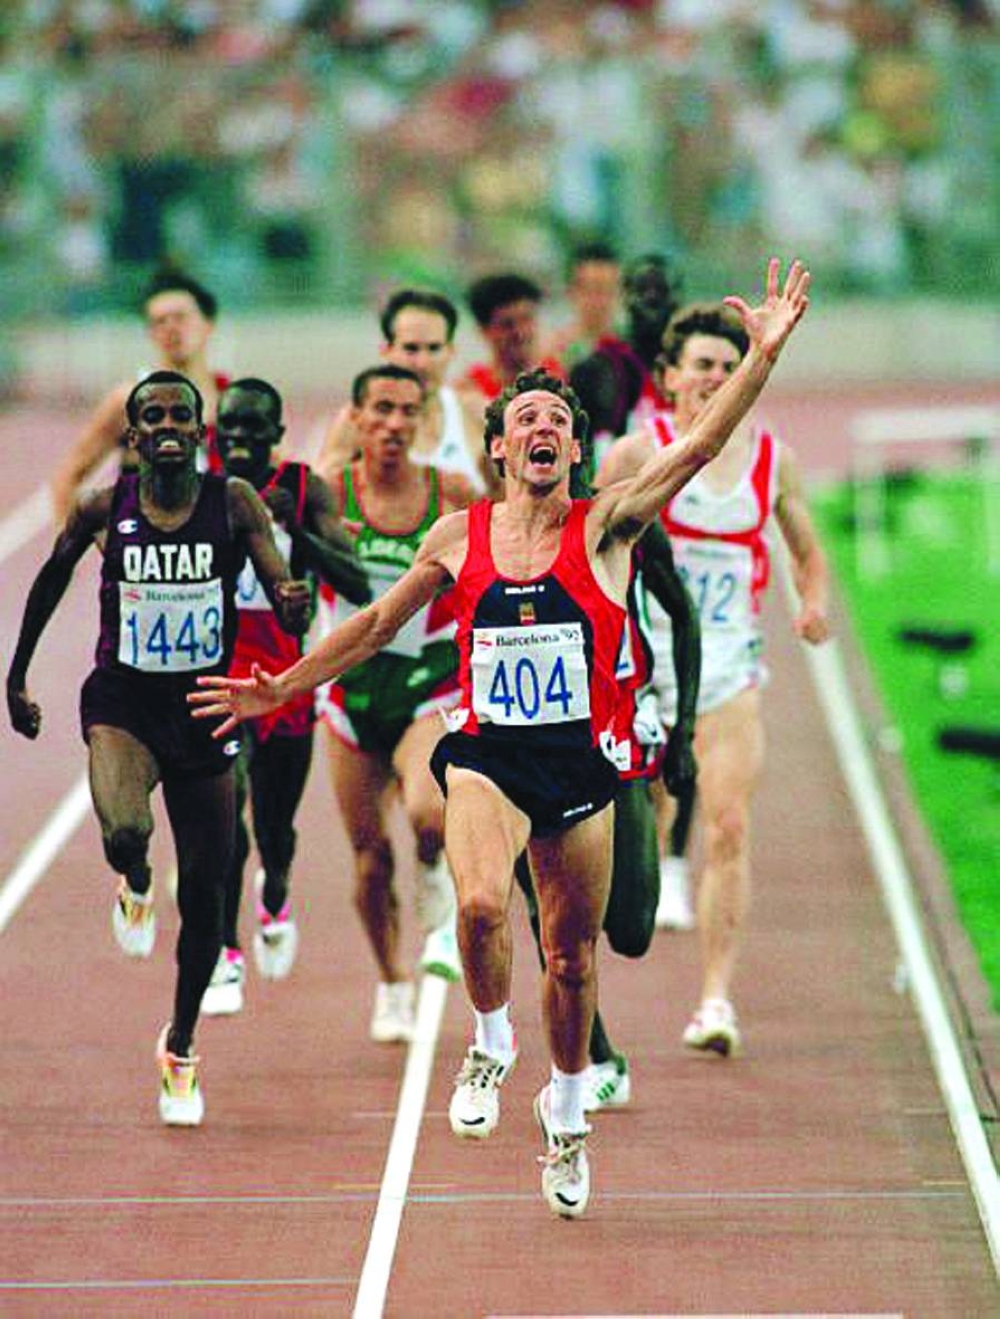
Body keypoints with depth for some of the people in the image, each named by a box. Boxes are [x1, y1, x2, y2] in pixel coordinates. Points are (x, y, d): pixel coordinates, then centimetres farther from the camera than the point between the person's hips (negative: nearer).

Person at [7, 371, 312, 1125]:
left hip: (206, 707, 1)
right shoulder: (104, 509, -5)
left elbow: (287, 607, -10)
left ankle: (181, 1046, 28)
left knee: (204, 890, 6)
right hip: (123, 701, -1)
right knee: (125, 831, -30)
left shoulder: (235, 505, -6)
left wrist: (294, 604, -35)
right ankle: (134, 888, 10)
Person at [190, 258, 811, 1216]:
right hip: (486, 757, 0)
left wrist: (763, 355, -22)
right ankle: (492, 1045, 0)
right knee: (481, 904, -29)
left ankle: (566, 1112, 33)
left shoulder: (604, 528, 0)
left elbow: (700, 446, -12)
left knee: (572, 958, 8)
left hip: (578, 766, 0)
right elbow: (378, 624, 19)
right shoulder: (460, 538, 6)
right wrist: (281, 688, 21)